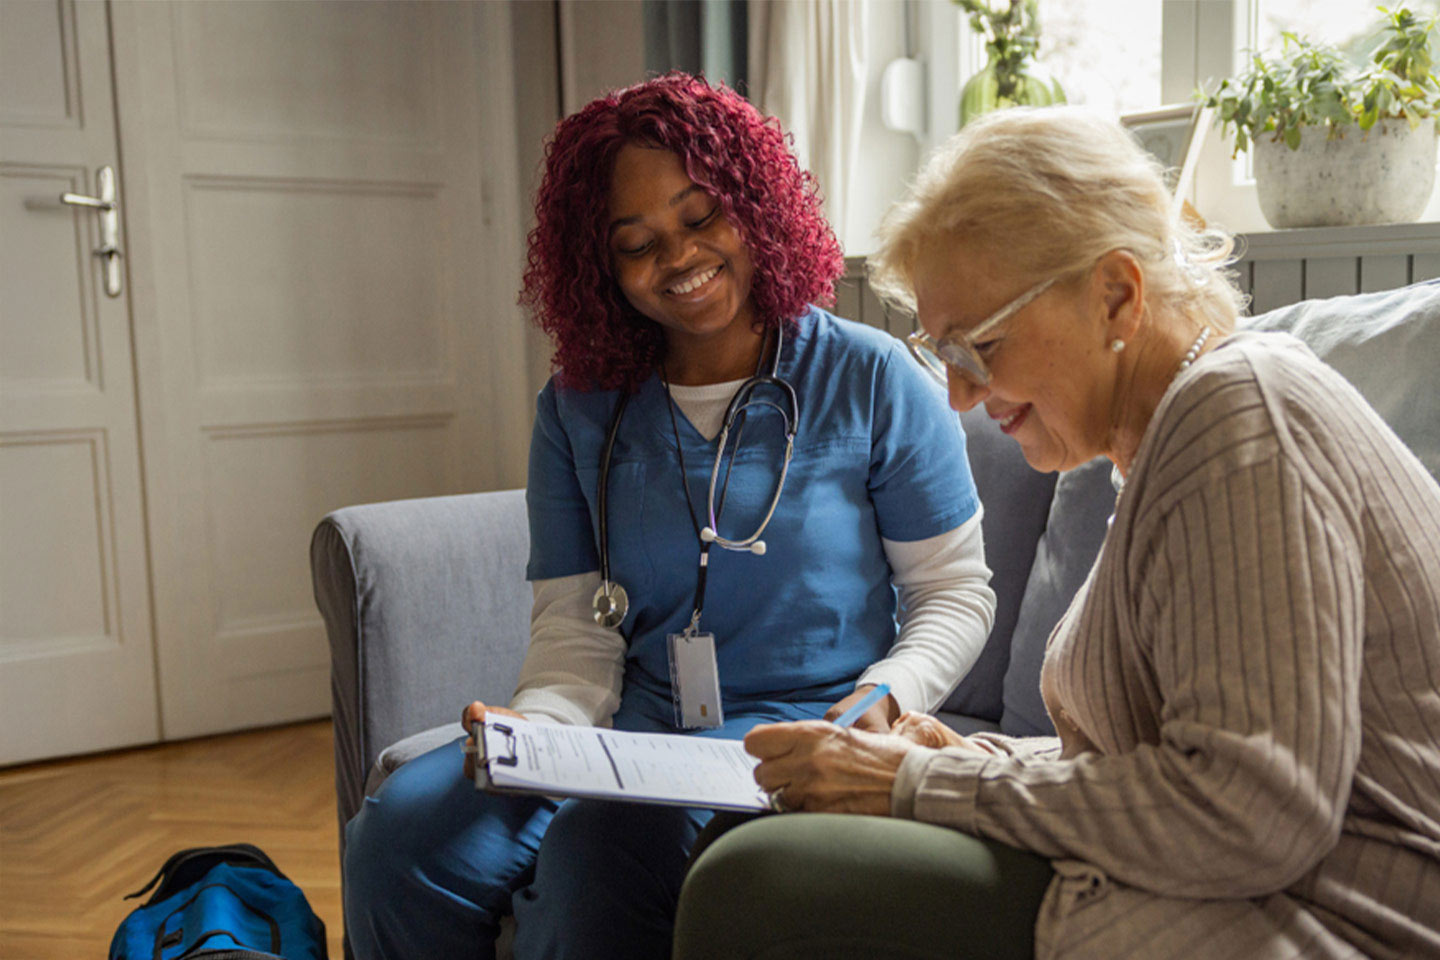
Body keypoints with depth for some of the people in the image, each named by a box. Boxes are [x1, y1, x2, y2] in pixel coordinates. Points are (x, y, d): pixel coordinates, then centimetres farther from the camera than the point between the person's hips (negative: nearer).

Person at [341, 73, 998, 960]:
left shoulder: (870, 379, -1)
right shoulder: (578, 411, 8)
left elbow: (956, 592, 3)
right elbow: (576, 630, 5)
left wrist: (884, 697, -17)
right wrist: (534, 725, -17)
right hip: (633, 730, 4)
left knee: (597, 854, -32)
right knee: (399, 837, -19)